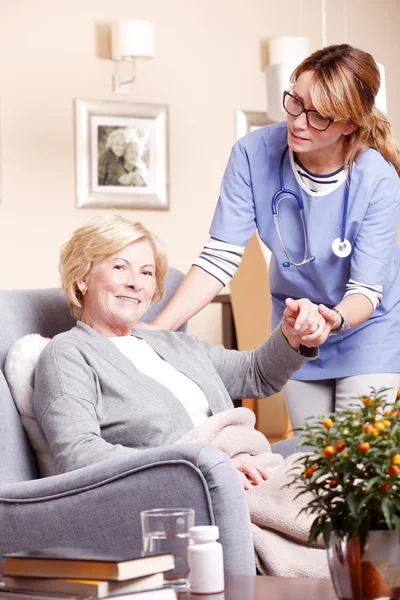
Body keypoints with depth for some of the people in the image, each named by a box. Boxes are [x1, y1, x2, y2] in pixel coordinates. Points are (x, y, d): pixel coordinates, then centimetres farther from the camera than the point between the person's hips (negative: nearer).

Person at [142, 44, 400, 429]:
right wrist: (156, 329, -31)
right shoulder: (254, 155, -21)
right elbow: (219, 258, -20)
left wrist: (331, 321, -46)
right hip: (297, 326, 2)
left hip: (368, 329, -2)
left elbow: (367, 289, -23)